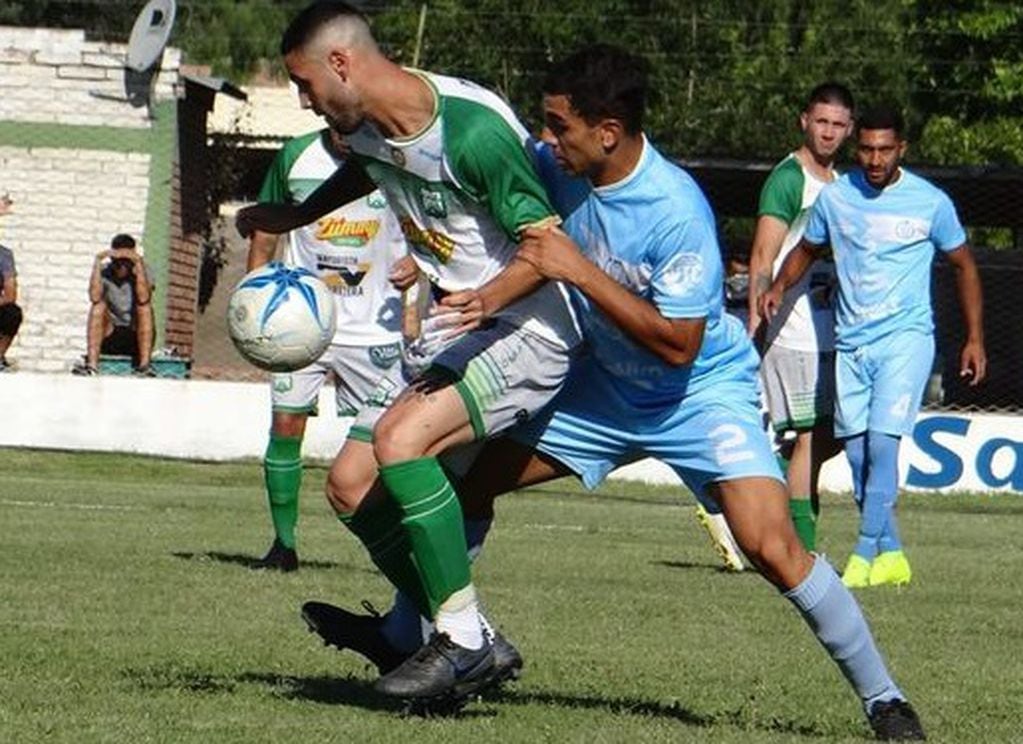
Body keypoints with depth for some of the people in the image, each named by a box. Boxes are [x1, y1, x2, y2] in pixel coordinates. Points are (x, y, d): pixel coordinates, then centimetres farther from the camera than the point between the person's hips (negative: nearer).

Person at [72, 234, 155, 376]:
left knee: (145, 308, -24)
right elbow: (95, 298, -26)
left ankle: (144, 365, -34)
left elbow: (143, 299, -27)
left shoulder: (142, 270, -7)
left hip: (136, 338, -1)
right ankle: (92, 365, -34)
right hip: (109, 340, 1)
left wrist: (139, 264, -31)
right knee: (99, 307, -23)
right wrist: (97, 262, -26)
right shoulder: (104, 273, -6)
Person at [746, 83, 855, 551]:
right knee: (811, 434, -8)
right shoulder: (788, 180, -8)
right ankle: (801, 545, -4)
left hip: (832, 333, 8)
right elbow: (762, 258, -13)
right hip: (793, 333, -8)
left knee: (831, 437, 6)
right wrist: (756, 320, -21)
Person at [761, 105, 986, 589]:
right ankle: (891, 556, 13)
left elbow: (963, 265, 9)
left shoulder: (930, 203, -3)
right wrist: (779, 286, 1)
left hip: (906, 337, -4)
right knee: (858, 454, 3)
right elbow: (808, 249, 21)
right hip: (851, 343, 4)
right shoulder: (834, 197, 4)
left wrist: (974, 339, 6)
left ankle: (865, 553, -13)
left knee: (882, 443, -18)